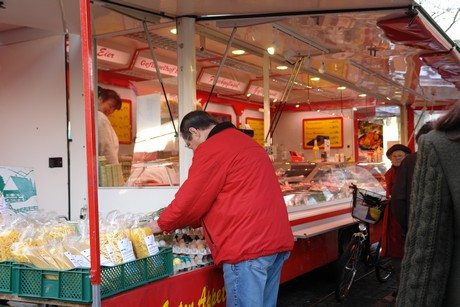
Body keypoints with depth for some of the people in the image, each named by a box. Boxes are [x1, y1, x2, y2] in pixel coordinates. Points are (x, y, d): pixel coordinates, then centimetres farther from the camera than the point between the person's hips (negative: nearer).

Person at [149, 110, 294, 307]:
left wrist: (162, 225, 12)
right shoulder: (246, 143, 23)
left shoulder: (211, 150, -8)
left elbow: (190, 199, -6)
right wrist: (193, 221, 28)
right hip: (276, 239, 10)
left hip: (247, 244, -10)